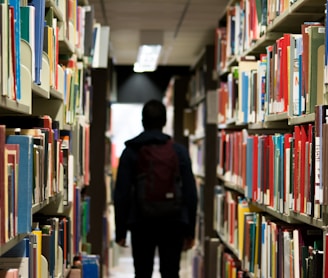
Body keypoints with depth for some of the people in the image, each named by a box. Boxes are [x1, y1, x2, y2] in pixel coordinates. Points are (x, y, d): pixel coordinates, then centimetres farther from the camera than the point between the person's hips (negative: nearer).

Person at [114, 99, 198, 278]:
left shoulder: (130, 152, -1)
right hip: (172, 224, 0)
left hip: (141, 224, 0)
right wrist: (190, 231, 6)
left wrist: (120, 231, 5)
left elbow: (121, 194, -2)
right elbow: (190, 193, -1)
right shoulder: (179, 151, 0)